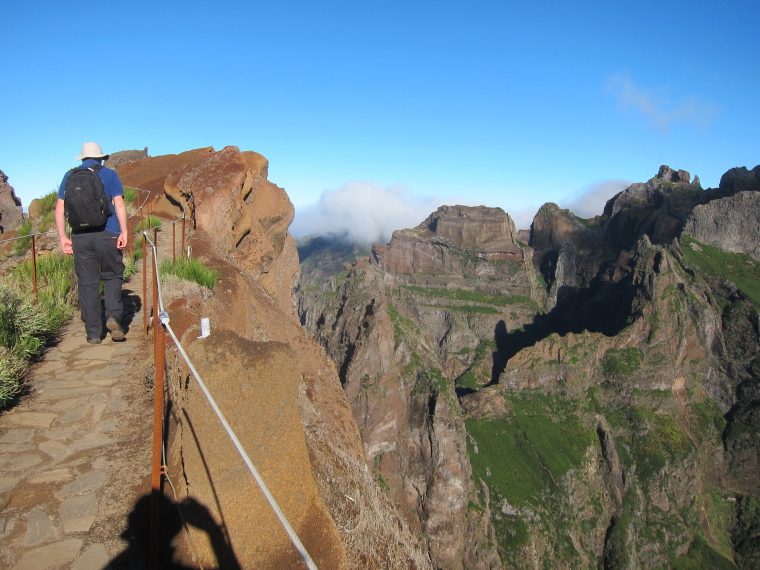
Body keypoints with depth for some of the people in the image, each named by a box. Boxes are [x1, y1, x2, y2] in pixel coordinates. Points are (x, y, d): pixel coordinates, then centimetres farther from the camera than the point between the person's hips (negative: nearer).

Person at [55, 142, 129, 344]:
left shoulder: (70, 176, 12)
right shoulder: (109, 174, 6)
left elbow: (59, 208, 7)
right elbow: (119, 204, -6)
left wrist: (63, 237, 8)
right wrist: (124, 232, -8)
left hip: (80, 236, 2)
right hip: (107, 235, -2)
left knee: (87, 283, 7)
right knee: (112, 275, 14)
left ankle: (93, 333, 11)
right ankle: (113, 315, -8)